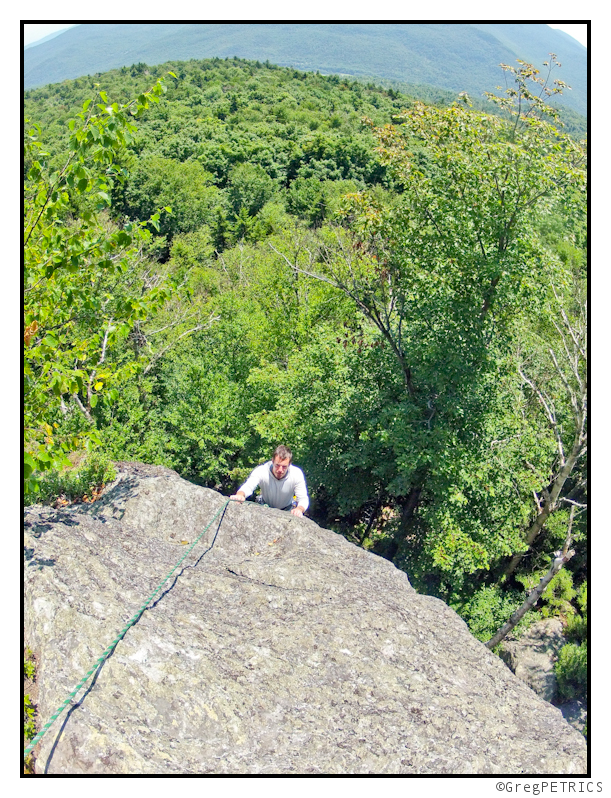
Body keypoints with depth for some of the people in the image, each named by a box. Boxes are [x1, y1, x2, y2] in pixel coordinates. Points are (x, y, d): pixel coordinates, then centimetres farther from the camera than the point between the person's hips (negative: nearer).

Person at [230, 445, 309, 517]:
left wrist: (299, 509, -51)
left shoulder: (297, 474, -28)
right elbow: (247, 486, -43)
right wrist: (240, 495, -69)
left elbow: (303, 499, -26)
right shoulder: (261, 471, -30)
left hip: (287, 509, 0)